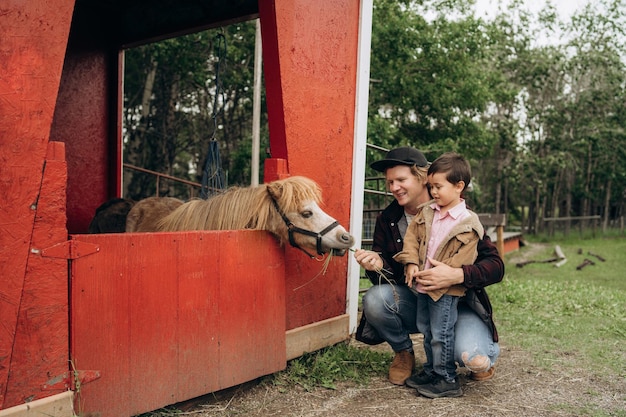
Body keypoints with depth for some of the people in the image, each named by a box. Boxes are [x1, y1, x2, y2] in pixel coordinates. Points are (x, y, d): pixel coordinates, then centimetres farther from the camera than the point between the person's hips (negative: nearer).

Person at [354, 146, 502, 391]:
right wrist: (377, 265, -28)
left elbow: (495, 266, -16)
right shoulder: (388, 219, -4)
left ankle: (486, 352, 13)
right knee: (374, 299, -27)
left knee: (472, 359, -30)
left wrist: (457, 276, -35)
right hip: (412, 302, 3)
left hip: (459, 303, -3)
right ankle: (403, 353, 5)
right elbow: (387, 276, -3)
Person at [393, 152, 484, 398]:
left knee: (441, 334, 0)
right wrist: (411, 263, -10)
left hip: (446, 288, -7)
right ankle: (431, 371, 34)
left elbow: (463, 258, -17)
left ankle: (447, 380, 14)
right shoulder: (426, 213, 5)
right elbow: (411, 236, 3)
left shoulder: (467, 223, -13)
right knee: (426, 330, 18)